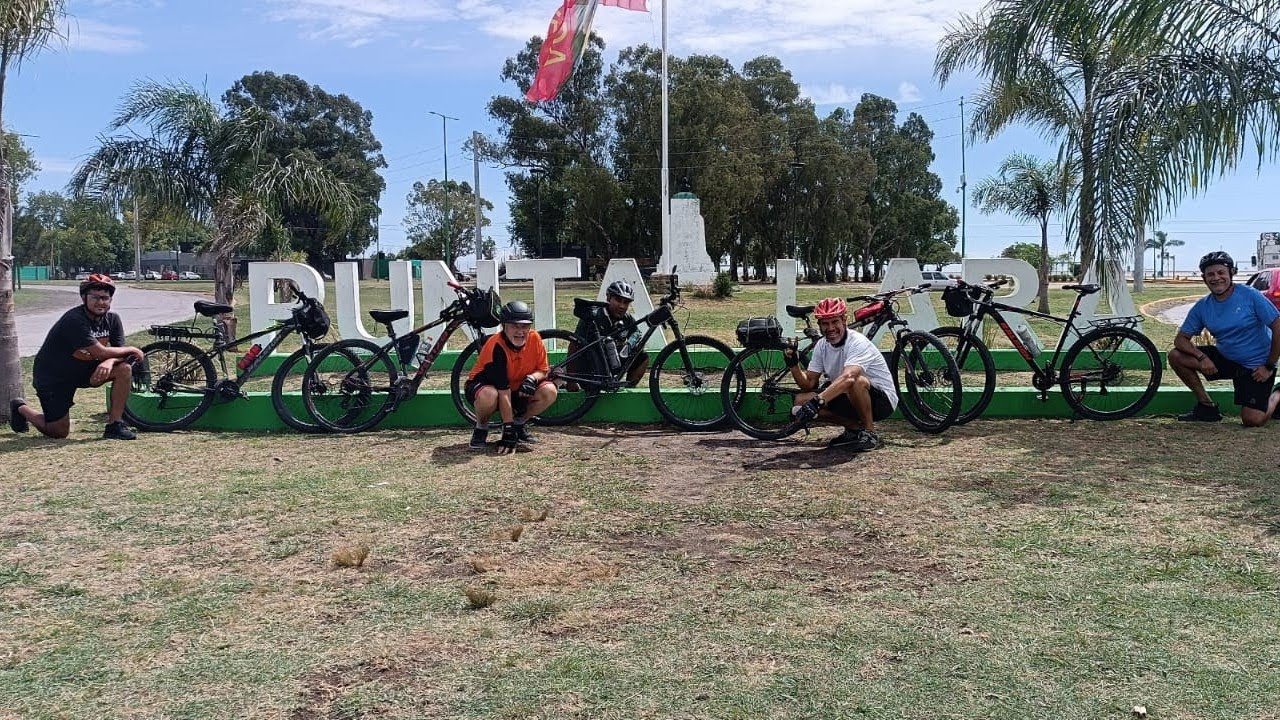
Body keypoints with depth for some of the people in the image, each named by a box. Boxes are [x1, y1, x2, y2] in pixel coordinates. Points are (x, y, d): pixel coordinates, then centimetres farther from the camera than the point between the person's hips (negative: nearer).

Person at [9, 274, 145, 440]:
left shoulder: (112, 319, -6)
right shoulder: (74, 320, -28)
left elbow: (120, 352, -8)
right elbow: (101, 352, -32)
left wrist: (109, 362, -31)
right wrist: (132, 350, -19)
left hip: (83, 370, 6)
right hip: (52, 377, -6)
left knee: (124, 369, -19)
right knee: (60, 432, 0)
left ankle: (114, 426, -12)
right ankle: (21, 408, 31)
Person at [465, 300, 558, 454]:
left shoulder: (534, 338, -15)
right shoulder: (497, 347, -31)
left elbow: (543, 370, -3)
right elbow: (503, 392, -33)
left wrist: (532, 378, -29)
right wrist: (508, 430, -33)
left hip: (518, 389, 5)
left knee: (550, 391, -20)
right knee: (488, 396, -40)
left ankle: (519, 423, 5)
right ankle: (481, 428, -6)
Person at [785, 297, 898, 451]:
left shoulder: (858, 343, -25)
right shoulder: (822, 346, -1)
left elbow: (847, 377, -43)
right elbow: (809, 384, 0)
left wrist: (818, 401, -54)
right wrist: (793, 365, -18)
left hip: (882, 401, -7)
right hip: (850, 399, 7)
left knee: (856, 380, -39)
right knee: (801, 401, -11)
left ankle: (870, 433, -16)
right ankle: (854, 428, 4)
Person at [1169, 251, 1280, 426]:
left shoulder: (1250, 296, -15)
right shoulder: (1202, 307, -3)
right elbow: (1181, 338, -3)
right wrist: (1201, 357, -22)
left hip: (1256, 366, -5)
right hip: (1225, 359, 5)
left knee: (1253, 421, -17)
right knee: (1175, 356, -14)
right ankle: (1207, 406, 1)